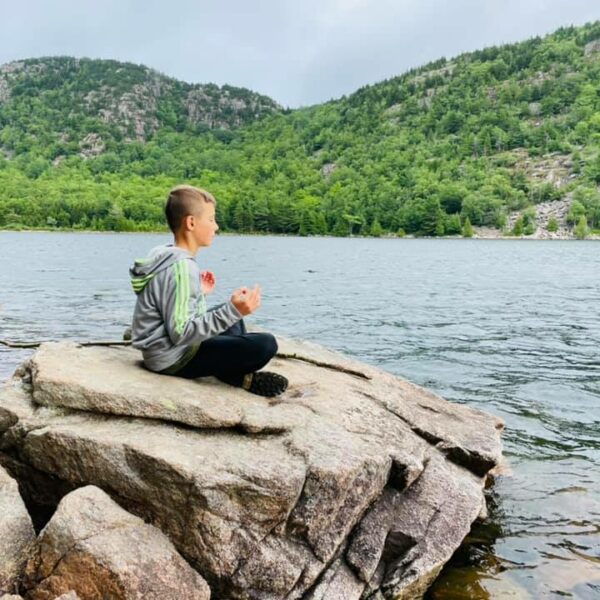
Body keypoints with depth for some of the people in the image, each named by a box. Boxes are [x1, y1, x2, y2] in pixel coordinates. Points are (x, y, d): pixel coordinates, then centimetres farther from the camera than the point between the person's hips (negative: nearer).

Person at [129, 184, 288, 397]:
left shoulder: (167, 256, 5)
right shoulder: (181, 267, -24)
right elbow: (180, 334, -28)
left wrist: (198, 293, 14)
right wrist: (232, 311, -31)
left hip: (165, 348, 10)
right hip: (173, 358, -10)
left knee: (233, 318, 29)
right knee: (266, 344, -23)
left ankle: (237, 372, 11)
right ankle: (239, 378, 5)